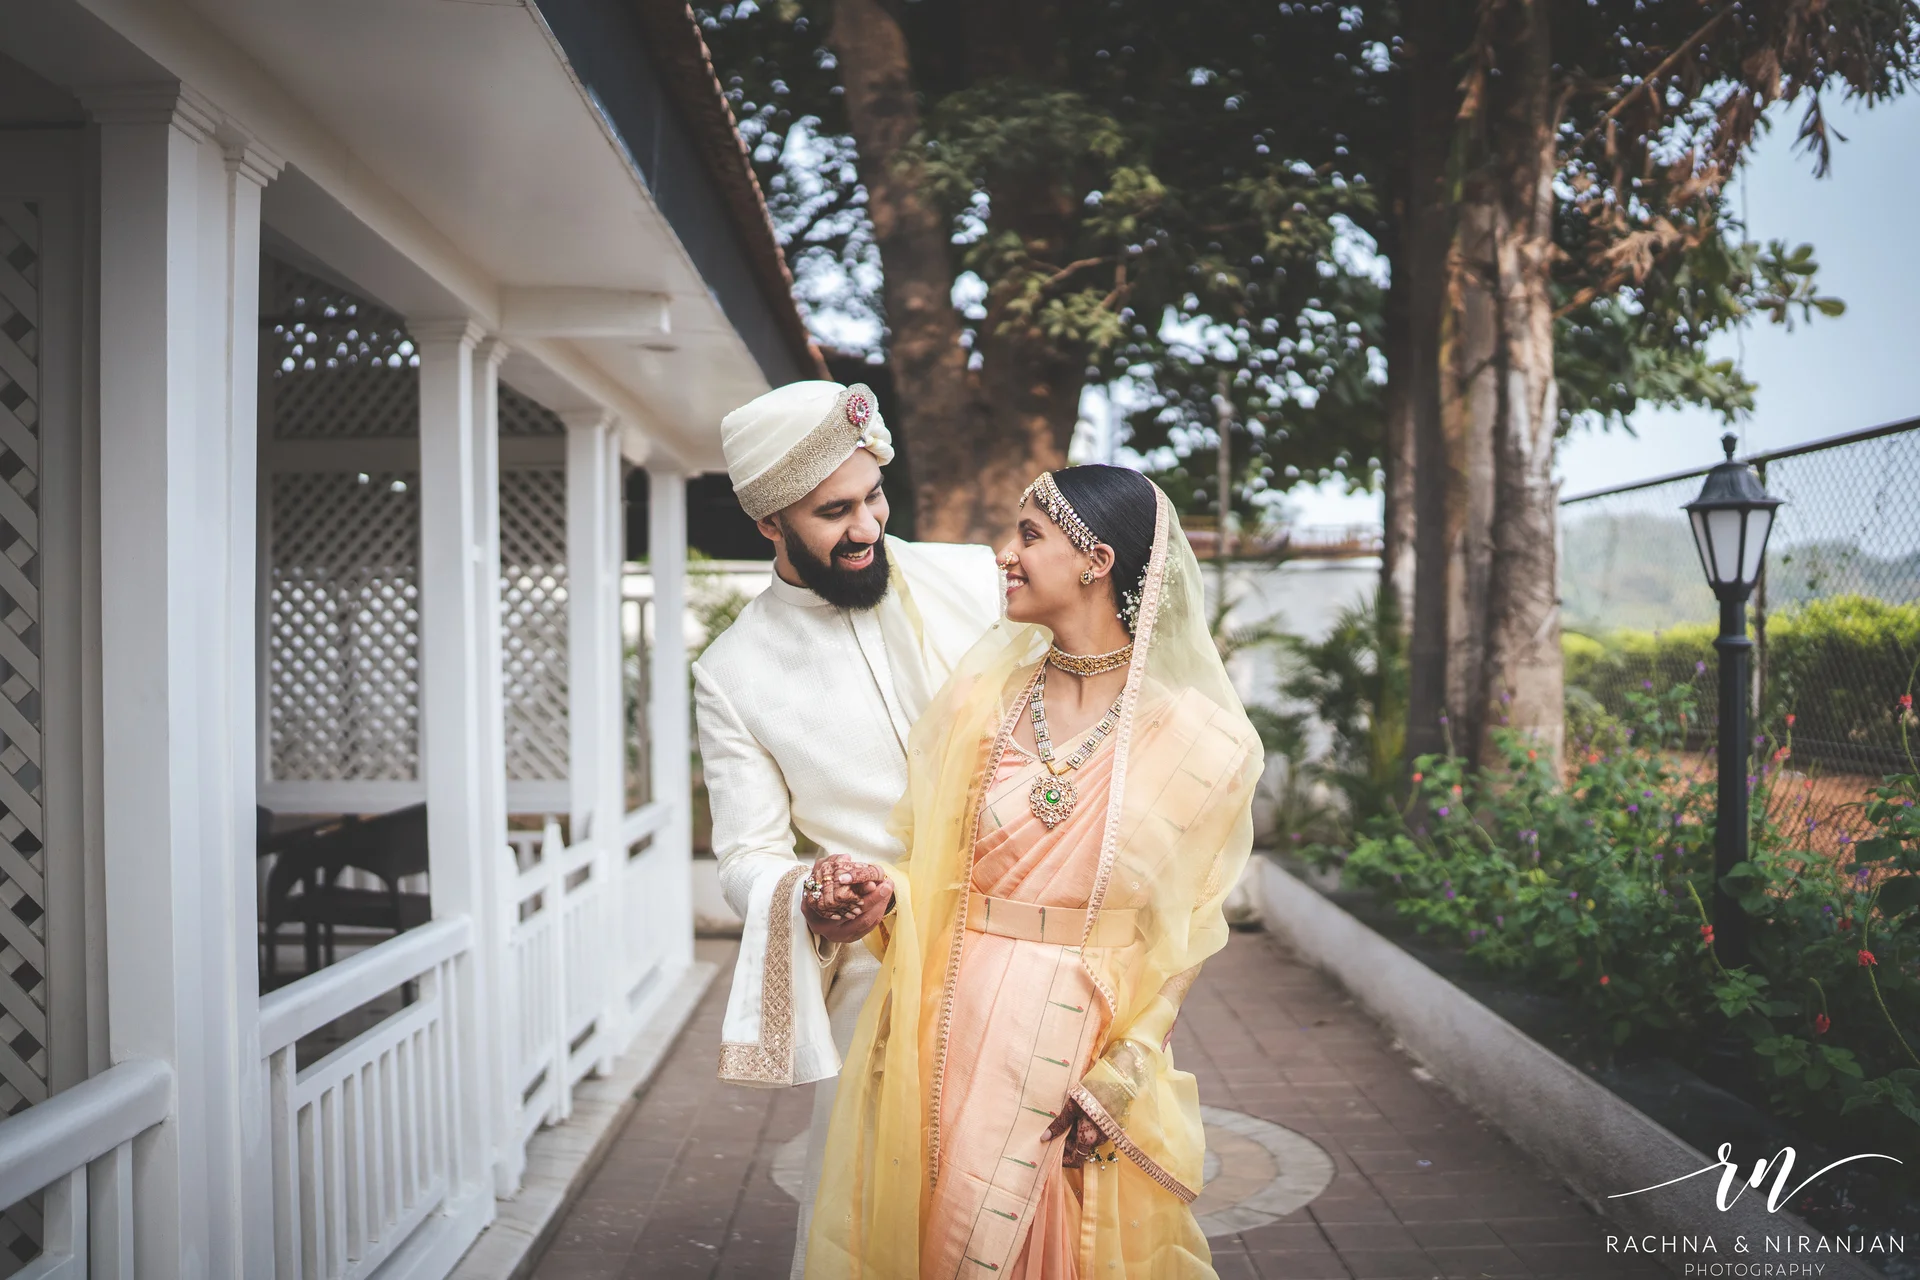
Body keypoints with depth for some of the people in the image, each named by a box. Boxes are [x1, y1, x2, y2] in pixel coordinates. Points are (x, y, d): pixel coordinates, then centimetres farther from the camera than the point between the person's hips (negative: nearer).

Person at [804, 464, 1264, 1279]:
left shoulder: (1197, 738, -7)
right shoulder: (984, 691, 2)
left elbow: (1184, 935, -4)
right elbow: (923, 855, 6)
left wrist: (1119, 1080, -6)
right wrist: (876, 895, -13)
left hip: (1091, 1047, -2)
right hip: (956, 1023, 2)